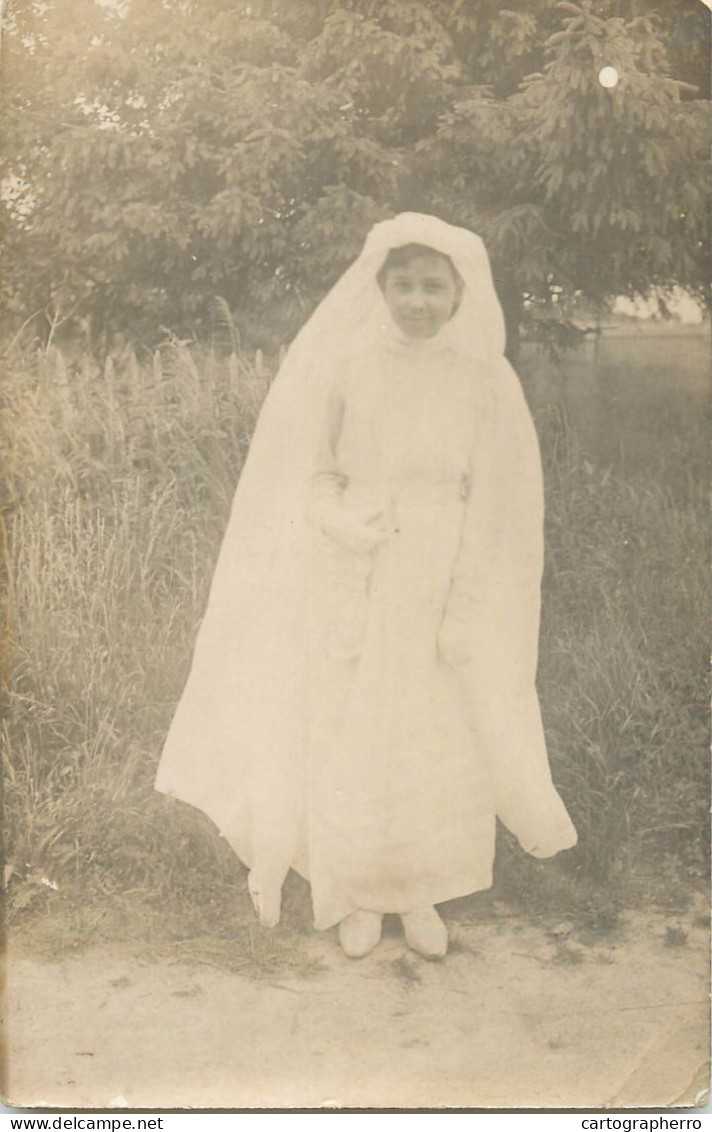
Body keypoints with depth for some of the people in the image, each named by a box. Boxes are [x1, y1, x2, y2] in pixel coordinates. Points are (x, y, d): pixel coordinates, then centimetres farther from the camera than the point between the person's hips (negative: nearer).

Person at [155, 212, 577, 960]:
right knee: (348, 736, 7)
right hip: (354, 583, 0)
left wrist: (465, 613, -6)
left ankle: (420, 894, 28)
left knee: (438, 740, 8)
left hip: (444, 587, 0)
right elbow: (315, 478, 2)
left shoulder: (487, 381, -3)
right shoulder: (348, 367, -3)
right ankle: (357, 894, 27)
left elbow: (492, 507, -2)